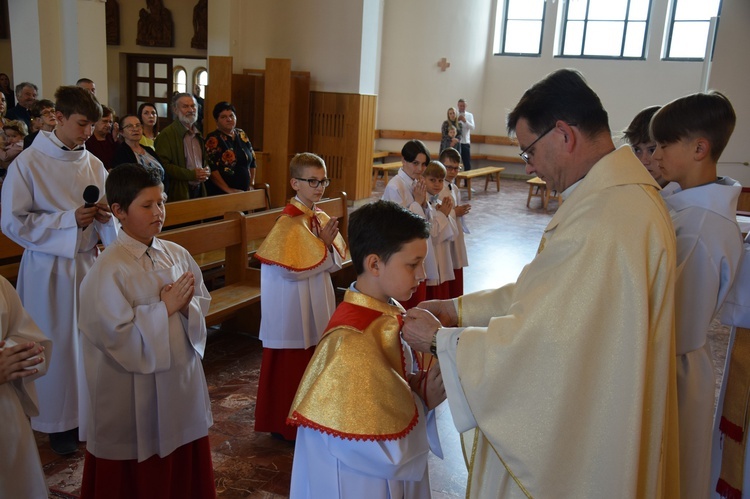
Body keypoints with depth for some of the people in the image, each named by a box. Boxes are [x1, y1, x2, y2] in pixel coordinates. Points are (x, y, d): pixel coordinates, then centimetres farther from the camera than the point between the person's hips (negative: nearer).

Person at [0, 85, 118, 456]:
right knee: (57, 345, 5)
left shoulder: (93, 164, 4)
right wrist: (70, 218, -19)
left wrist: (103, 216, -11)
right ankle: (59, 421, 23)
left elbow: (108, 216, 13)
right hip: (48, 268, -3)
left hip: (88, 262, 4)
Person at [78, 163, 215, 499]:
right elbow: (116, 334, -20)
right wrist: (164, 308, -17)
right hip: (135, 393, -5)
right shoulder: (109, 269, -17)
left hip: (182, 380, 6)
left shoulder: (178, 255, 1)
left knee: (186, 469, 18)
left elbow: (203, 303, 9)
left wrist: (187, 305, -12)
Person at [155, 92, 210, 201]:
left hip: (199, 191, 6)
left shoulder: (198, 134, 17)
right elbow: (162, 165, -16)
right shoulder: (166, 134, -7)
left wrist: (206, 171, 4)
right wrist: (191, 174, -18)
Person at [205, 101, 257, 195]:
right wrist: (228, 190, -19)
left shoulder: (241, 135, 11)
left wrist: (251, 184, 8)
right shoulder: (213, 139, -7)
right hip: (219, 194, -5)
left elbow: (252, 161, 17)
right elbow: (212, 169, -16)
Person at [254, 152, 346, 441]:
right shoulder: (289, 222, -17)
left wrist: (330, 244, -14)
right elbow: (291, 269, -23)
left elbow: (336, 262, 7)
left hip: (318, 304, 8)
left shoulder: (323, 219, 6)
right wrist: (323, 244, -17)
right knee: (291, 364, 5)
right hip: (293, 307, -7)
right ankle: (285, 424, 22)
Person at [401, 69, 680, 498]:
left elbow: (541, 339, -27)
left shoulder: (604, 221, -30)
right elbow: (544, 292, 8)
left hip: (575, 441, -9)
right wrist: (458, 309, 3)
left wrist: (440, 340, -14)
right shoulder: (626, 192, 4)